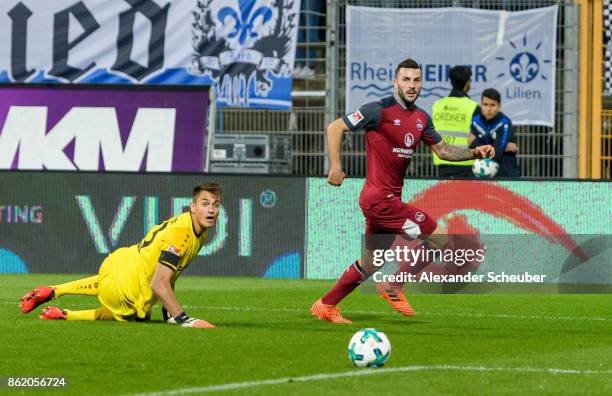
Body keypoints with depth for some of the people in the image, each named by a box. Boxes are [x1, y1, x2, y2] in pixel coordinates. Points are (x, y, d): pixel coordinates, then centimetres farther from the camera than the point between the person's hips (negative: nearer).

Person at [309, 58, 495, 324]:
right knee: (441, 241, -11)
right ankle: (394, 287, 2)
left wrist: (474, 152, 4)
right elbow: (335, 128, -8)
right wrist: (336, 166, -14)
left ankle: (325, 306, 28)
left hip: (390, 199, 9)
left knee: (370, 264, 18)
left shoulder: (421, 118, 11)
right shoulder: (380, 110, -12)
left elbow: (442, 150, 19)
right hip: (380, 199, -9)